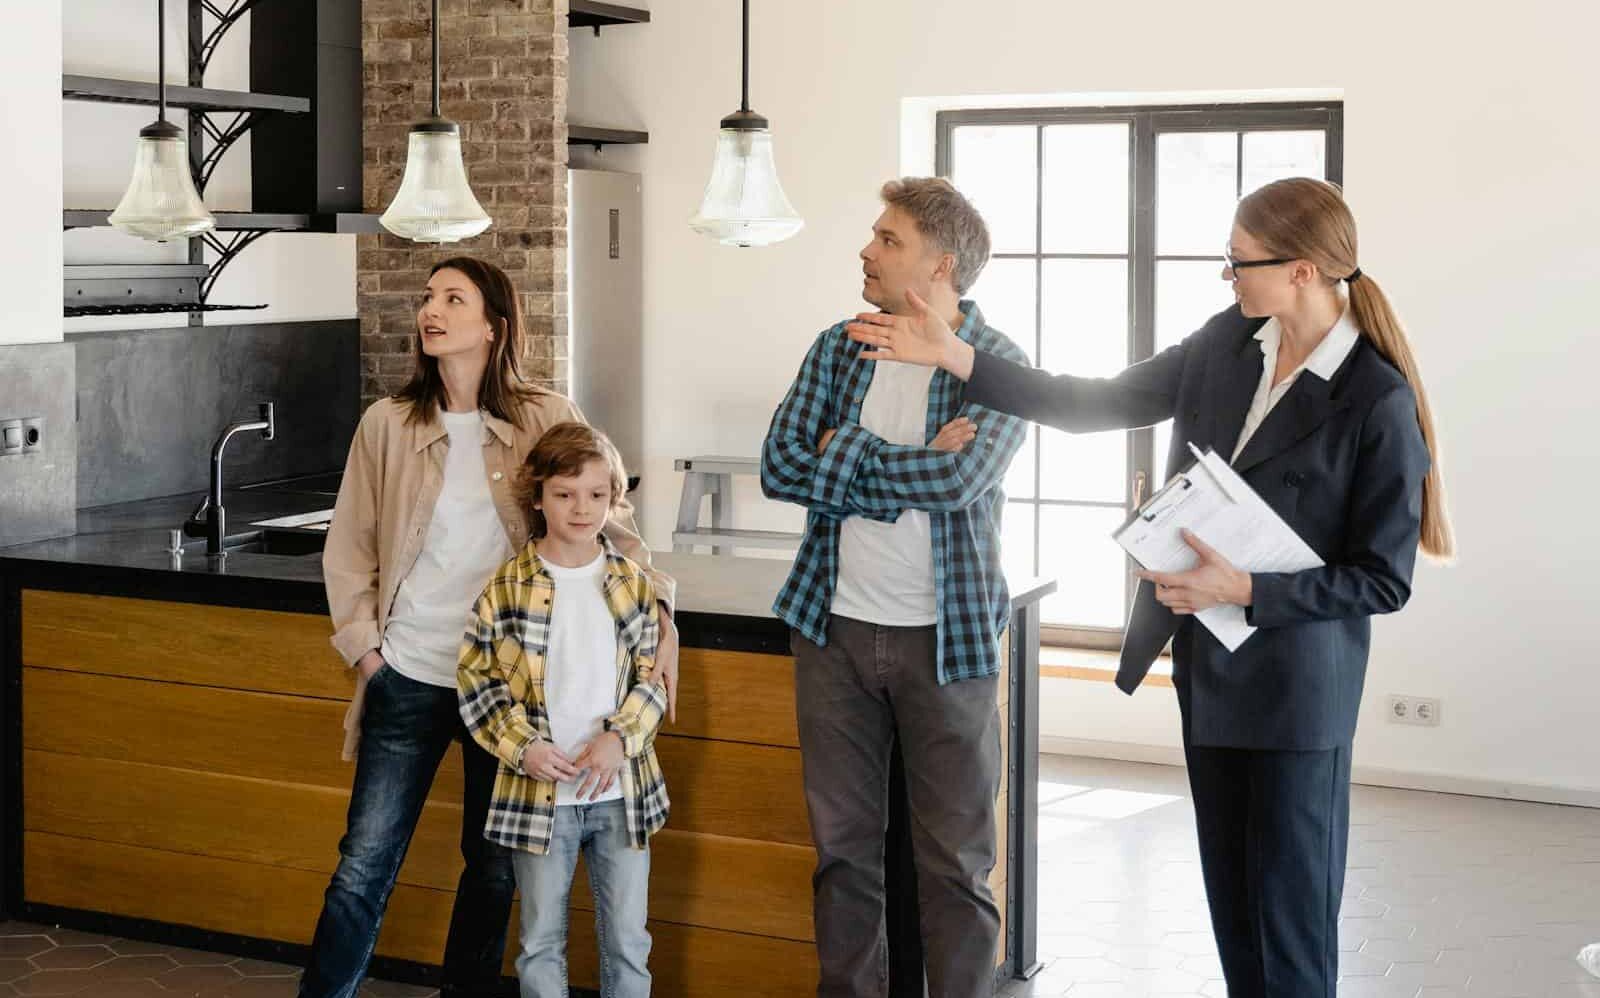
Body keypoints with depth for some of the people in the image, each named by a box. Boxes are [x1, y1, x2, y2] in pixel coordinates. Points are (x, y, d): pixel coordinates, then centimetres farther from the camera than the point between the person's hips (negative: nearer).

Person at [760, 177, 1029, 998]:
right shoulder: (837, 349, 4)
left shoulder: (998, 366, -8)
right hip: (834, 627, 4)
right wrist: (911, 475, -15)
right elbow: (779, 466, -7)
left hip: (945, 637, -4)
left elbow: (958, 479, -24)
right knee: (842, 843, 12)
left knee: (955, 855, 5)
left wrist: (842, 454, -13)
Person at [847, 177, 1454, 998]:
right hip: (1208, 665, 7)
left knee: (1289, 911, 2)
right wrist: (954, 357, 0)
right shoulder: (1226, 343, 1)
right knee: (1229, 898, 16)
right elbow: (1096, 405, 5)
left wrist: (1247, 589, -23)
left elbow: (1383, 579, -14)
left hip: (1296, 687, -6)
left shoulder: (1378, 402, -18)